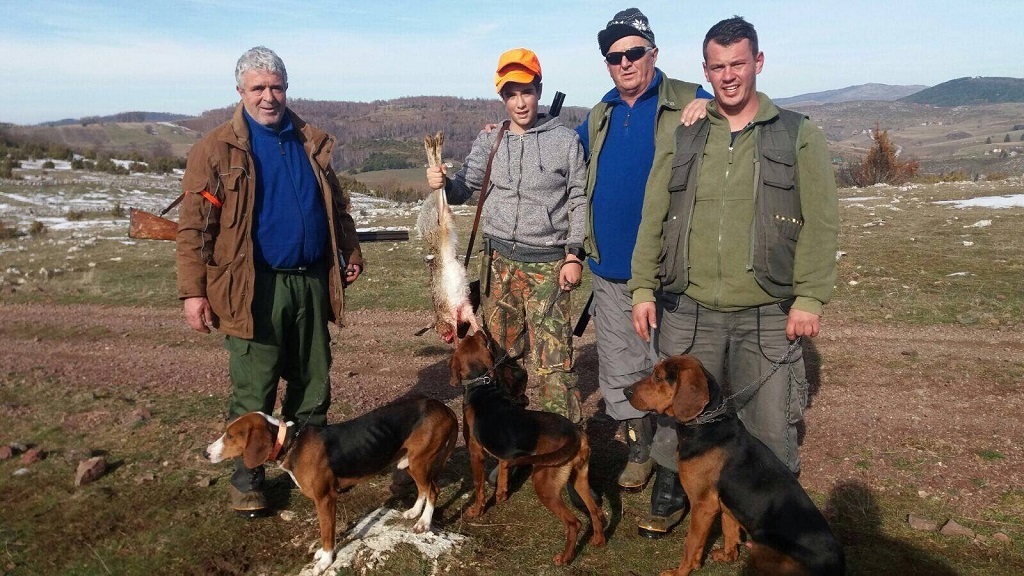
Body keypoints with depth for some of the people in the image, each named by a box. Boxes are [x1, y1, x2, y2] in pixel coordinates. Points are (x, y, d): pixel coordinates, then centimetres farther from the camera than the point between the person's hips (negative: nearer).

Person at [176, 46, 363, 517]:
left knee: (313, 385, 14)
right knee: (252, 394, 4)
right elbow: (193, 226, -7)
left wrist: (351, 254, 14)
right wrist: (193, 291, -11)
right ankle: (246, 480, 21)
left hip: (312, 282, 4)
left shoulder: (313, 143, 11)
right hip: (254, 288, -4)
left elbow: (337, 208, 19)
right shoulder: (216, 149, -3)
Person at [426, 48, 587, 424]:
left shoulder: (565, 139, 0)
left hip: (547, 264, -4)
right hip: (498, 260, 4)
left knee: (552, 360, -7)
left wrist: (574, 254, -6)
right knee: (500, 350, 14)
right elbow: (464, 188, 5)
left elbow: (579, 201, 0)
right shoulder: (489, 141, 8)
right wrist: (443, 183, -18)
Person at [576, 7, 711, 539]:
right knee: (618, 374, 16)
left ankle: (672, 490, 12)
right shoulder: (598, 117, 14)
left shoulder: (687, 105, -3)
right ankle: (640, 446, 39)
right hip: (609, 272, 6)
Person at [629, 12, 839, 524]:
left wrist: (809, 297, -9)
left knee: (770, 428, 8)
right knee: (676, 418, 12)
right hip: (688, 313, 2)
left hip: (767, 317, -1)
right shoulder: (683, 139, 9)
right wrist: (643, 288, 2)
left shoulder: (798, 135, 3)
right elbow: (653, 219, 8)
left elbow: (821, 223, -2)